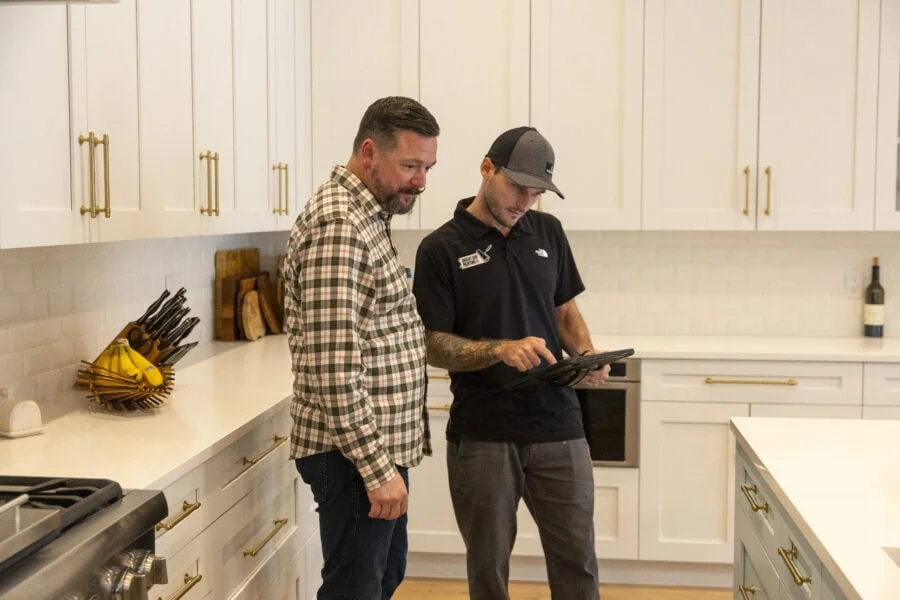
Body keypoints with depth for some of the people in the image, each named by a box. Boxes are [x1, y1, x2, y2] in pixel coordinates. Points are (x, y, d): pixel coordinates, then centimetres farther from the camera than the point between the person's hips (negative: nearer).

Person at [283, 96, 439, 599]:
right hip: (355, 453, -10)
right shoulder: (336, 226, -21)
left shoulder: (368, 216, 12)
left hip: (380, 444, 10)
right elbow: (333, 369, -26)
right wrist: (377, 467, -24)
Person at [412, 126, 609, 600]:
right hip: (481, 435, -3)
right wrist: (502, 350, -24)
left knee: (577, 562, 8)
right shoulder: (442, 248, -7)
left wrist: (587, 357, -4)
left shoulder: (548, 232, 7)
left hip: (558, 426, 3)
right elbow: (434, 347, -7)